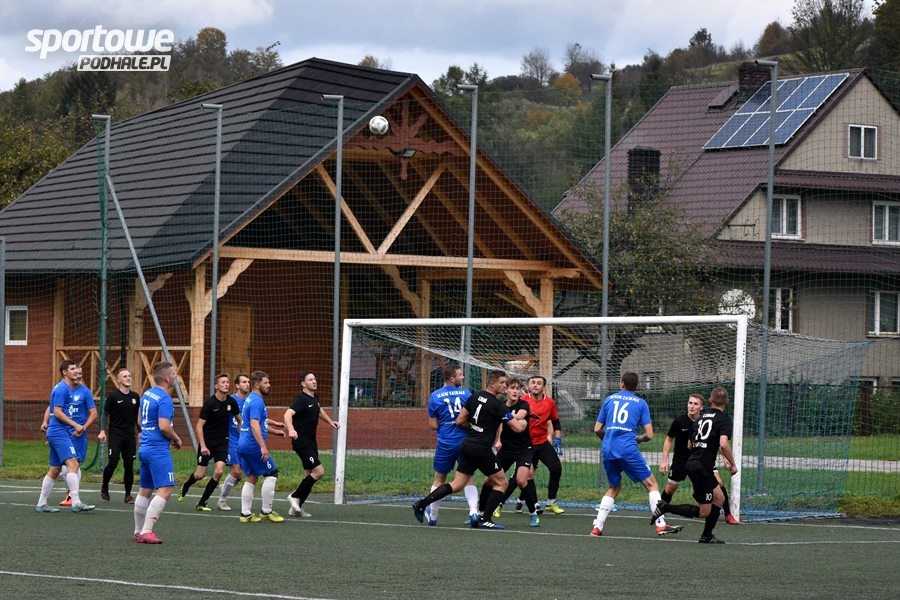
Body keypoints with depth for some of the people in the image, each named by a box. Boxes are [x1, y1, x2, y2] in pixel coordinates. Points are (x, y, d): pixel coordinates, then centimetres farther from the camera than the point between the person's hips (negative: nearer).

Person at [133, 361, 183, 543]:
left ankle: (138, 532, 22)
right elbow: (164, 426, -22)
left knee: (145, 491, 16)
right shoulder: (164, 399, -15)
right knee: (165, 491, -13)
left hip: (145, 447, 10)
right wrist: (177, 439, -3)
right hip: (159, 450, -10)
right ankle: (146, 531, -20)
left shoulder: (147, 394, 13)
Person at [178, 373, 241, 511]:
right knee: (200, 474, 0)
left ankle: (202, 503, -1)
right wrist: (203, 446, -22)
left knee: (219, 471, -14)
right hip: (207, 442, -4)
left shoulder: (231, 402, -2)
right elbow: (199, 426, -16)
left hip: (222, 443, 4)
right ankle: (185, 488, 35)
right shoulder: (210, 403, -16)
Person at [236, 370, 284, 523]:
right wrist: (263, 446, -29)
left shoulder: (250, 399, 16)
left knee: (252, 478, 13)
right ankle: (266, 511, 2)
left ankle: (246, 514, 10)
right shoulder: (257, 401, -15)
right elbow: (254, 425, -25)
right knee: (271, 474, 0)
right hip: (253, 445, -10)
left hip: (243, 445, 10)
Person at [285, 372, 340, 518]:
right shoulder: (301, 399, -18)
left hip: (311, 443, 9)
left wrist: (330, 421, 23)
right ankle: (295, 496, -3)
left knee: (309, 475, 10)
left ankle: (296, 508, 16)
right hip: (301, 442, -9)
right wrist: (291, 430, -51)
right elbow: (288, 414, -33)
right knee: (319, 471, -16)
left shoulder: (314, 398, 10)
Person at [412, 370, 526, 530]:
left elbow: (459, 421, 12)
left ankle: (422, 503, 3)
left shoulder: (475, 397, 8)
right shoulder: (497, 405, -12)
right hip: (482, 449, -7)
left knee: (457, 485, 11)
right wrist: (524, 422, 9)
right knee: (501, 483, 7)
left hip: (467, 445, 7)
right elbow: (518, 427, -13)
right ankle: (485, 520, 1)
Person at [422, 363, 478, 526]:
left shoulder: (435, 396, -3)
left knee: (439, 480, 15)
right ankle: (474, 511, -7)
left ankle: (432, 515, 23)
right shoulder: (466, 394, -4)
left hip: (445, 443, 0)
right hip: (465, 442, 0)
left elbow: (433, 425, -2)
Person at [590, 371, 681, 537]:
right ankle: (661, 525, -4)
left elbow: (597, 429, 16)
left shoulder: (609, 399, 14)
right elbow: (649, 435, 1)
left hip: (608, 449, 4)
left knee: (614, 488, 22)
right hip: (628, 449, -4)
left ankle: (597, 527, 13)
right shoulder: (640, 403, 7)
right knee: (651, 484, 6)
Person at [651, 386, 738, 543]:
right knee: (703, 511, -1)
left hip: (692, 463, 8)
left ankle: (707, 536, 20)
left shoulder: (702, 416, 15)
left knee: (719, 499, 19)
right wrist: (732, 464, -10)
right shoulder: (724, 419, -7)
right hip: (703, 467, -8)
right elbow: (723, 444, -23)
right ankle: (665, 507, -10)